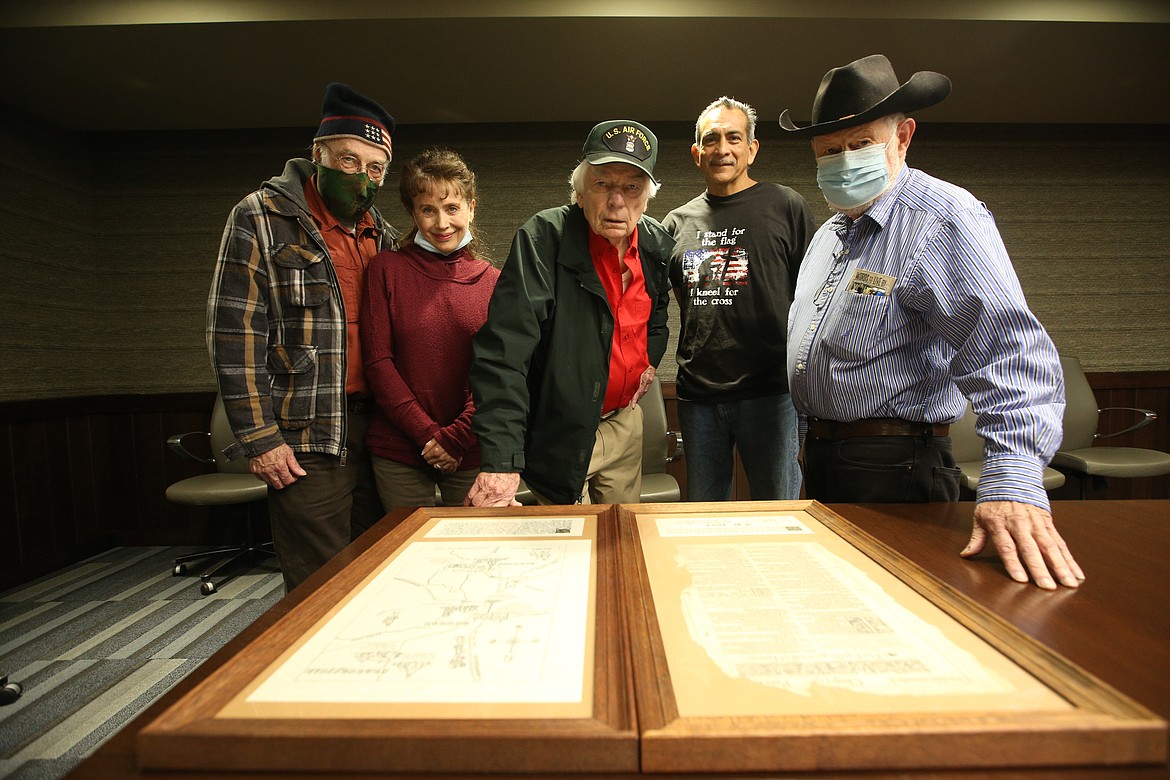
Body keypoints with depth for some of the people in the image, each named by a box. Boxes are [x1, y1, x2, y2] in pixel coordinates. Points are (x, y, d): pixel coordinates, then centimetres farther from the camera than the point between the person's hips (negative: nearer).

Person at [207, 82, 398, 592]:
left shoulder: (384, 237, 14)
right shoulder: (261, 217, -2)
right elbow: (234, 333, -7)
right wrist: (259, 437, -11)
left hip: (375, 435, 5)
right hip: (306, 443, -5)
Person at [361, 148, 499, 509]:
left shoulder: (492, 282, 3)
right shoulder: (387, 268, 2)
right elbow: (377, 362, -3)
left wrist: (456, 437, -11)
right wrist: (428, 433, -10)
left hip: (470, 452, 1)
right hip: (398, 452, 0)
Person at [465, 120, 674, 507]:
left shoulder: (657, 243, -1)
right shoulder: (543, 239, -20)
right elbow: (504, 352, -29)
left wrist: (651, 357, 7)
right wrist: (500, 464, -36)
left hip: (626, 420, 6)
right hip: (560, 433, -5)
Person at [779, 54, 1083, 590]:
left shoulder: (944, 219, -14)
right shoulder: (828, 235, 13)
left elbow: (1007, 349, -26)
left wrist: (1014, 481, -37)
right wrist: (813, 449, 17)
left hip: (892, 471, -8)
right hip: (820, 462, 8)